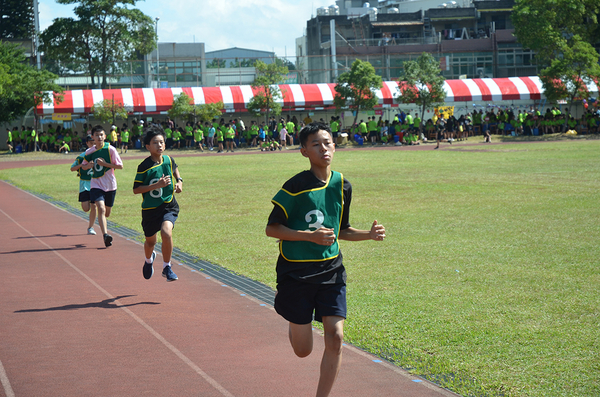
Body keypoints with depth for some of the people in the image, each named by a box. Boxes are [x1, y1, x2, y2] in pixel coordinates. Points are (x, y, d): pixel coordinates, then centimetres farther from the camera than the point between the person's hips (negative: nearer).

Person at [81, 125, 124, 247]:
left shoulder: (110, 149, -7)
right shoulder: (89, 152, 1)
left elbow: (120, 166, -8)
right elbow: (84, 166, 15)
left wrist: (105, 164, -17)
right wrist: (89, 165, -8)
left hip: (110, 185, 0)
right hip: (96, 184, 0)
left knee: (107, 213, 13)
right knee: (101, 209, -21)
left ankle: (103, 226, 47)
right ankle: (105, 235, -27)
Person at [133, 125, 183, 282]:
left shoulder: (169, 160, -2)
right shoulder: (144, 166, -14)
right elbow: (136, 189, -15)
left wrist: (179, 181, 6)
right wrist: (157, 185, -23)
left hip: (169, 206, 1)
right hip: (150, 209, -1)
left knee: (166, 232, -27)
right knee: (150, 241, 17)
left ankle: (166, 267, -7)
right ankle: (149, 260, 55)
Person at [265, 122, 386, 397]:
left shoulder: (342, 186, 3)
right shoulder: (296, 186, -13)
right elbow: (272, 228, -10)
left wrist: (369, 234, -1)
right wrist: (311, 235, -20)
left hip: (331, 270, 4)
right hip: (296, 272, -3)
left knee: (335, 338, -11)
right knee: (303, 350, 6)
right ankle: (293, 320, 42)